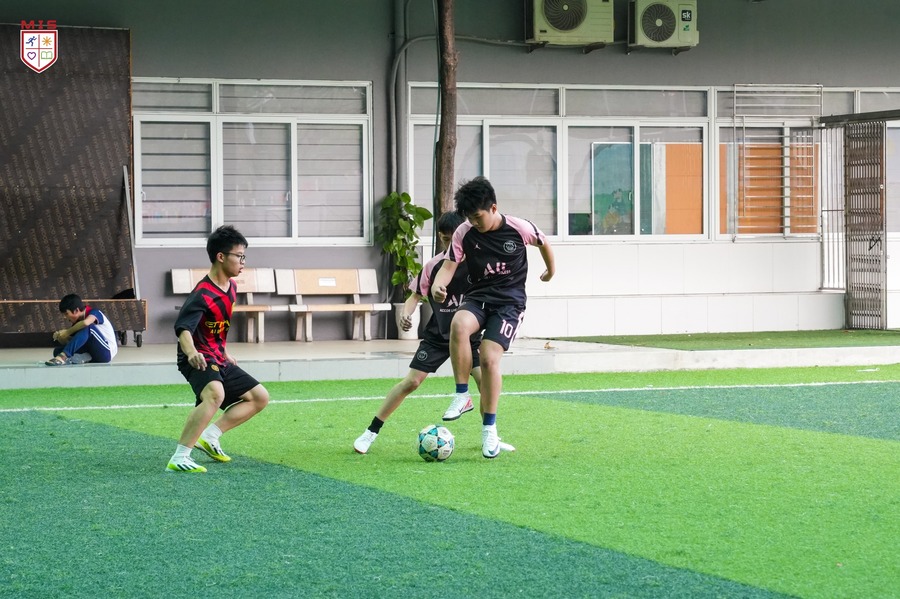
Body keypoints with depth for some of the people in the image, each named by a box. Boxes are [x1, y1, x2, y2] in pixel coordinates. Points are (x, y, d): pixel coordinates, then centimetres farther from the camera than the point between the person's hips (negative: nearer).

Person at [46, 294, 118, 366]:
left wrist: (67, 332, -24)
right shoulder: (78, 322, 11)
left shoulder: (94, 312, -11)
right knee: (58, 350, -6)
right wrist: (61, 336, -13)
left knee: (88, 327, -32)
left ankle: (63, 356, -41)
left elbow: (85, 323, -36)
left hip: (106, 352, -8)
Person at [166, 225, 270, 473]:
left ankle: (210, 435, 7)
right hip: (199, 360, -10)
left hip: (218, 360, 10)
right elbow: (183, 327, -35)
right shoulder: (203, 294, -21)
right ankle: (179, 458, -35)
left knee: (260, 397, 11)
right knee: (216, 394, -38)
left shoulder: (231, 287, 8)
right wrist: (191, 353, -53)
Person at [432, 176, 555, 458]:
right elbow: (449, 265, -7)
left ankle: (489, 429, -4)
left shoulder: (519, 228, -9)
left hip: (509, 301, -2)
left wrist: (551, 271, 29)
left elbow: (544, 243, 11)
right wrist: (437, 286, -30)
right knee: (459, 325, -33)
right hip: (478, 297, 2)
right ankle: (462, 396, -18)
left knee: (489, 359, -19)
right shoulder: (464, 233, -6)